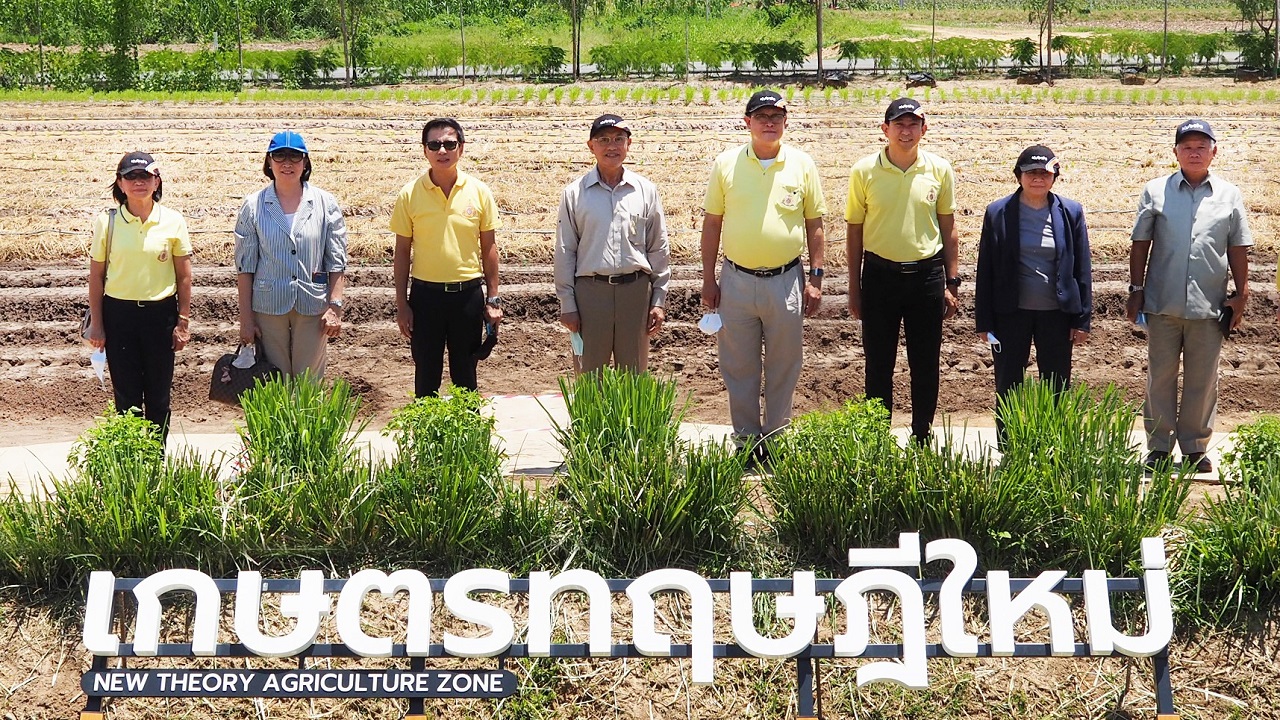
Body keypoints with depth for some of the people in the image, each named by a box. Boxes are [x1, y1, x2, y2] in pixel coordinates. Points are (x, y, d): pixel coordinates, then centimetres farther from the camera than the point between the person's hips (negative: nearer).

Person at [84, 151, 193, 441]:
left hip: (161, 313, 0)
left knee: (159, 395, 7)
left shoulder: (173, 221, -2)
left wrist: (183, 322, 0)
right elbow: (96, 276, 2)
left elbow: (184, 276, 2)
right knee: (126, 395, 6)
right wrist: (96, 325, 0)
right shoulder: (107, 222, -2)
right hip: (119, 314, 0)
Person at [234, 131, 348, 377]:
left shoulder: (325, 204, 2)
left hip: (312, 305, 0)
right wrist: (246, 318, -2)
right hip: (268, 306, 0)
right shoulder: (253, 206, 1)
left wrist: (334, 306, -6)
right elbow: (245, 267, 2)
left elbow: (337, 262, 2)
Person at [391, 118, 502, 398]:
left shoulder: (479, 192, 0)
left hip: (468, 293, 1)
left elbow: (489, 248, 5)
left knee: (465, 374, 9)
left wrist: (493, 299, 3)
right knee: (426, 374, 6)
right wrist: (401, 304, -1)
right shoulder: (410, 195, -2)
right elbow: (402, 251, 2)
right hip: (426, 293, 0)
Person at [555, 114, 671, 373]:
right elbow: (565, 252, 3)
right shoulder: (574, 193, 2)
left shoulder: (646, 190, 5)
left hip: (636, 290, 1)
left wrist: (658, 300, 4)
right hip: (591, 291, -1)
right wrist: (567, 304, -1)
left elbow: (659, 249, 8)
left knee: (634, 374, 9)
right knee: (589, 374, 6)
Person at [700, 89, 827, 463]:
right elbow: (712, 223, 6)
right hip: (736, 280, 0)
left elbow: (814, 225, 7)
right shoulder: (726, 163, 2)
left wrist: (815, 278, 1)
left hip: (786, 280, 0)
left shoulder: (802, 164, 2)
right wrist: (708, 279, 3)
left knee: (783, 368, 7)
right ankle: (747, 439, 18)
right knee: (739, 368, 6)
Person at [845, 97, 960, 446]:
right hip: (879, 275, -1)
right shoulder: (864, 171, -3)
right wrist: (854, 289, 3)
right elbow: (854, 231, 3)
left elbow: (948, 229, 8)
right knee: (878, 365, 6)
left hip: (927, 274, 1)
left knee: (925, 365, 8)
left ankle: (922, 439, 21)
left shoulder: (940, 170, 1)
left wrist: (952, 283, 5)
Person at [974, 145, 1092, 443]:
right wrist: (984, 321, -2)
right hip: (1011, 314, -1)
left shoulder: (1071, 212, 2)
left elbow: (1082, 269, 4)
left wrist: (1082, 319, 1)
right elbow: (986, 270, 1)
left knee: (1057, 392, 6)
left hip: (1057, 314, 1)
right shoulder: (998, 213, -1)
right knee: (1008, 390, 6)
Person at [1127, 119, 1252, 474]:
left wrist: (1241, 294, 5)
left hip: (1208, 306, 1)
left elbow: (1238, 249, 9)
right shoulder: (1155, 191, 4)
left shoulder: (1229, 196, 7)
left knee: (1202, 380, 6)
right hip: (1162, 305, -1)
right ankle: (1159, 448, 14)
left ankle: (1195, 448, 16)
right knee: (1160, 377, 5)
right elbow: (1140, 244, 5)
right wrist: (1136, 291, 1)